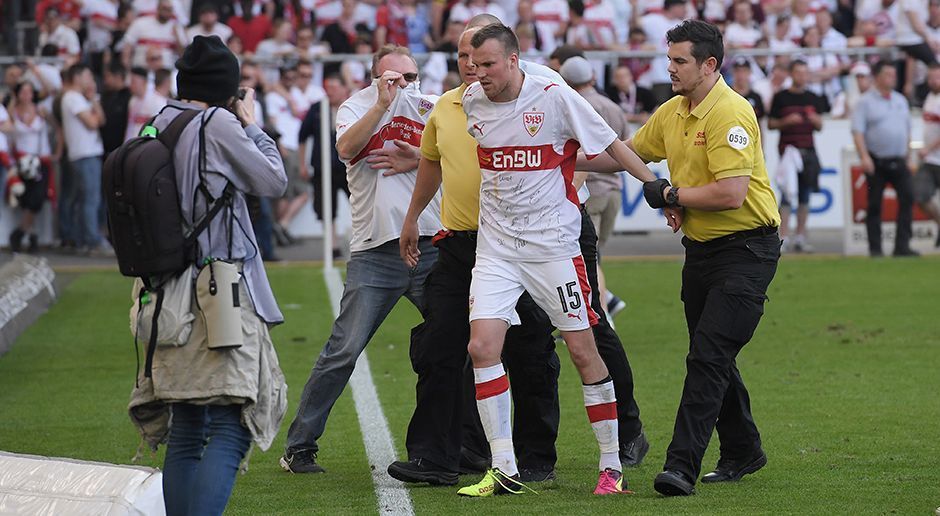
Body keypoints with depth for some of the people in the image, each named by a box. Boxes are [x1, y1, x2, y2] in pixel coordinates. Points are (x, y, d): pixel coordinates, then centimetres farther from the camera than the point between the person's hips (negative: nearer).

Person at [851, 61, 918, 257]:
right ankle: (875, 247, 6)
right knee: (874, 204, 1)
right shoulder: (866, 102, -1)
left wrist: (908, 160, 16)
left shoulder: (901, 101, 16)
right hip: (876, 163, -4)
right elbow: (857, 131, -9)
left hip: (898, 161, 4)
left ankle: (902, 245, -6)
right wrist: (864, 157, -21)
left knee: (907, 198, -8)